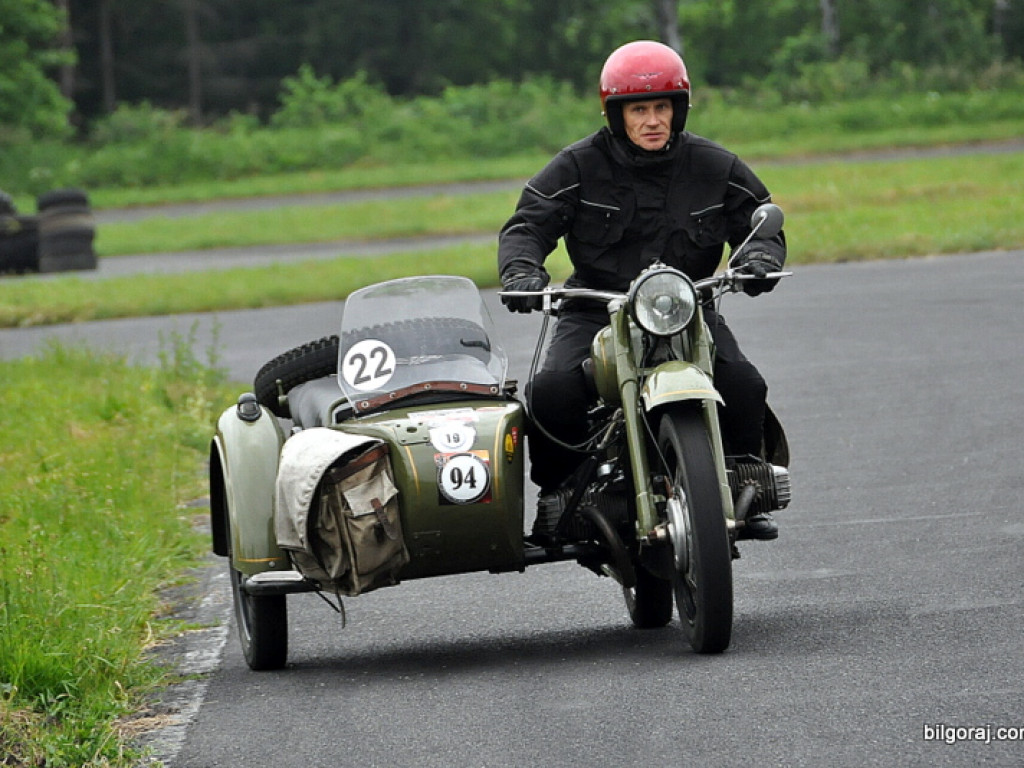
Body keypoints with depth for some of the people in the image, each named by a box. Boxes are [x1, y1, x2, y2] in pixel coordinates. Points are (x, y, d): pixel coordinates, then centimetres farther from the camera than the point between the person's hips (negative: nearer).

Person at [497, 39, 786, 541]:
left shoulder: (714, 166, 5)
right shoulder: (579, 167, 0)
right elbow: (528, 224, -4)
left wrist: (761, 257, -14)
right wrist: (521, 270, -26)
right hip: (596, 309, -1)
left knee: (743, 386, -24)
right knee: (551, 389, -28)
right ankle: (555, 492, -3)